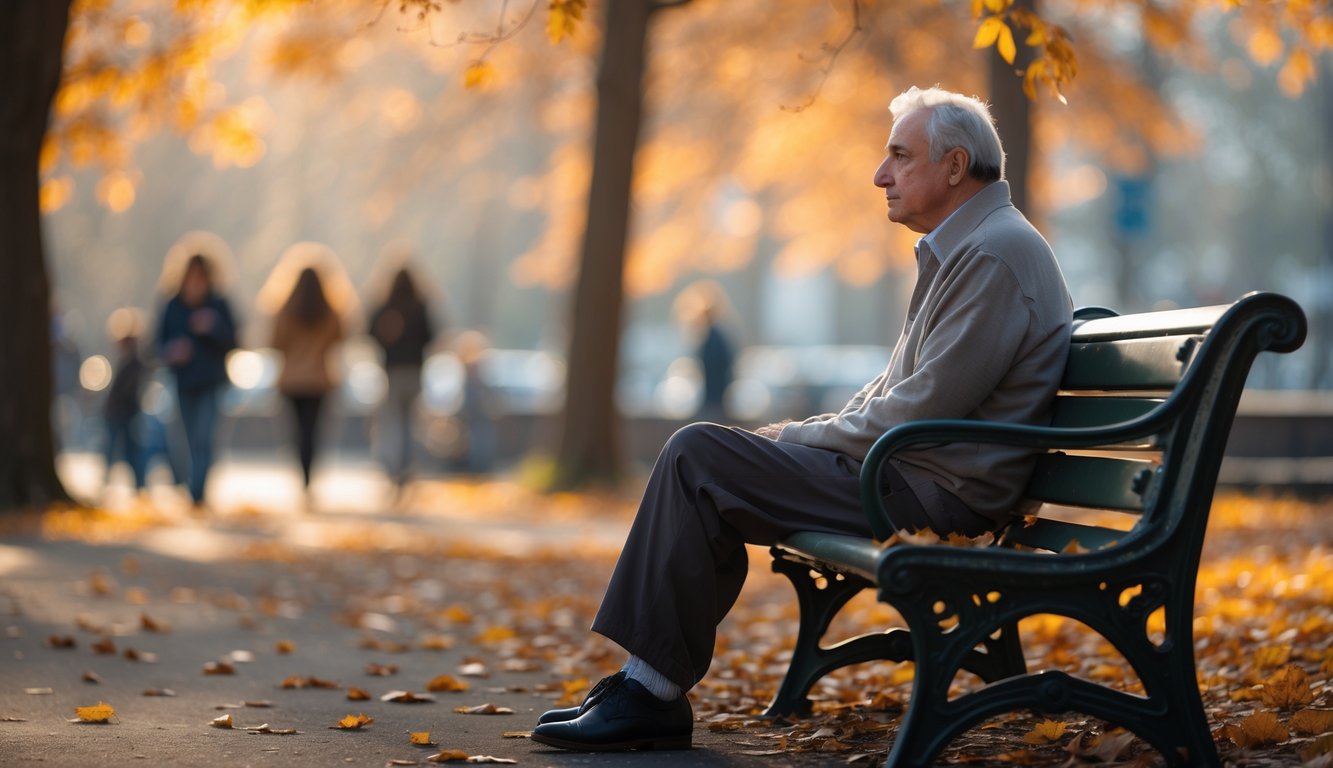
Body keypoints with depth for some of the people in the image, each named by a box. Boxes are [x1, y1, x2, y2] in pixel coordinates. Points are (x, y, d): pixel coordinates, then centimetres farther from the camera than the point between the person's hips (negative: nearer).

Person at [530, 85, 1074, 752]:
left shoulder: (995, 254, -16)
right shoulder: (961, 247, 19)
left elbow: (922, 413, -22)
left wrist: (803, 437, -10)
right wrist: (810, 431, 7)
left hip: (934, 493, -11)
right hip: (910, 471, 11)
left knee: (698, 456, -16)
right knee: (705, 452, 12)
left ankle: (651, 692, -11)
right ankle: (648, 685, 7)